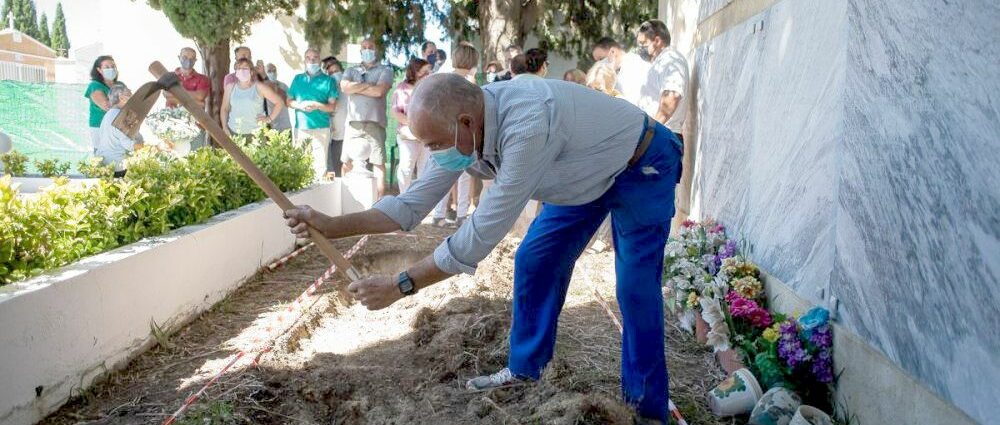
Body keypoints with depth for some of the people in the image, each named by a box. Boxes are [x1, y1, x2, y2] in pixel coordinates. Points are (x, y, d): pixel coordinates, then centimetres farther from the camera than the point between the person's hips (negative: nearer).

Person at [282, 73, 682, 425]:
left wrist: (400, 285, -33)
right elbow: (411, 205, -9)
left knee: (636, 287, -9)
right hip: (586, 174, 8)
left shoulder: (527, 127, -43)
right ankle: (524, 370, 22)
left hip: (643, 165, -7)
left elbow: (483, 232, -38)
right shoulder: (459, 130, -16)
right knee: (534, 261, 6)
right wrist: (330, 225, -19)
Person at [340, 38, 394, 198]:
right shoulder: (351, 71, 19)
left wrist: (355, 87, 1)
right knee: (347, 162, 3)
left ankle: (380, 198, 2)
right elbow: (344, 87, -2)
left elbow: (379, 91, -9)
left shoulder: (385, 70, 10)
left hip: (375, 122, -3)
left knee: (378, 162, -2)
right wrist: (368, 85, -5)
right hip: (353, 121, 3)